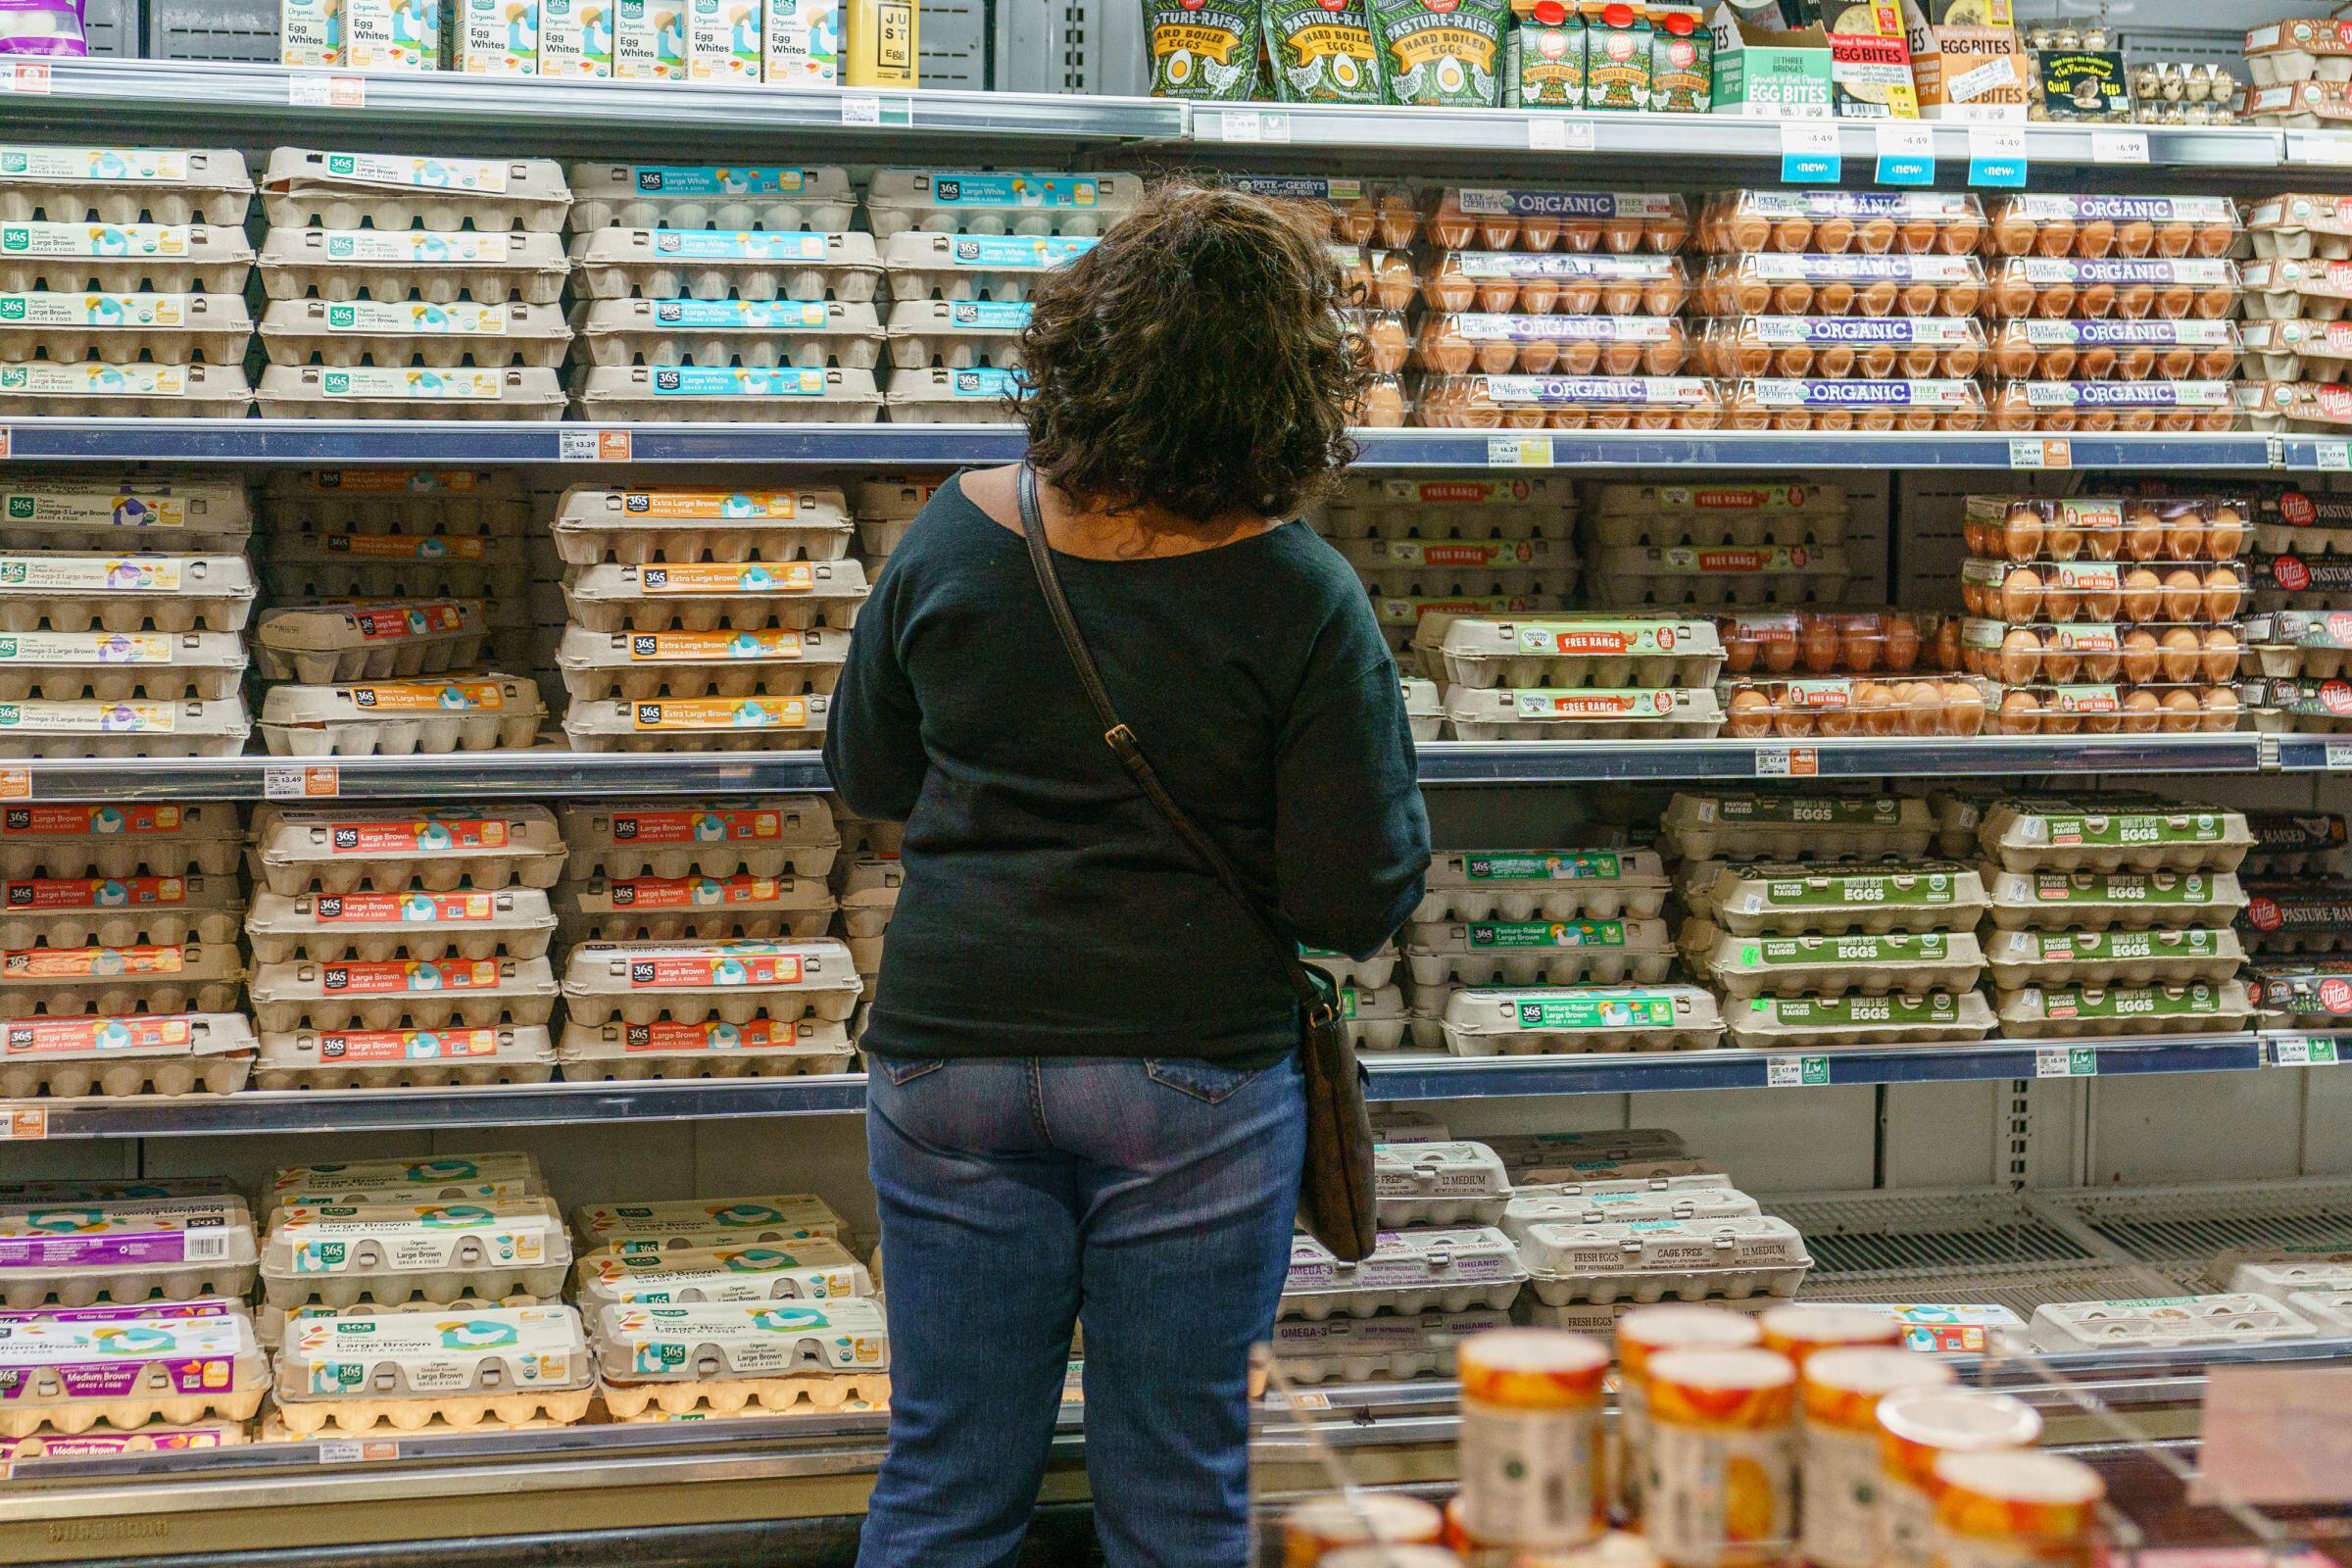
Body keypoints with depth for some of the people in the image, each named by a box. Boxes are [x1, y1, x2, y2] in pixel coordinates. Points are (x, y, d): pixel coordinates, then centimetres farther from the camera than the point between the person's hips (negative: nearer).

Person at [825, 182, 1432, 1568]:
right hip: (1198, 1074, -3)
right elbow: (1358, 904, -11)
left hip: (951, 1054, 3)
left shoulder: (959, 536, -4)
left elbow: (865, 777, 10)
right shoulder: (1303, 601, -14)